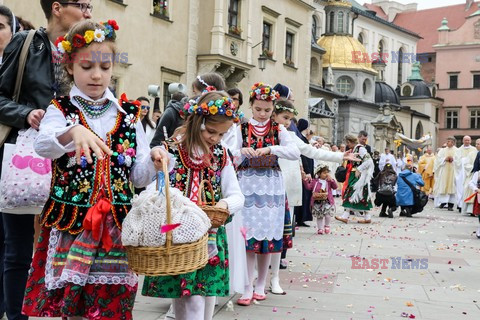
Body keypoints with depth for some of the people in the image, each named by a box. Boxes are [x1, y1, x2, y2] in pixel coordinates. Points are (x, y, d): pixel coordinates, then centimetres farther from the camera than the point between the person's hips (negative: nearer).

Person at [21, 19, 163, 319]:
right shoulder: (60, 110, 1)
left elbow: (137, 175, 7)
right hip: (69, 224, -2)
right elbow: (43, 145, -21)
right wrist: (73, 132, -41)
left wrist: (153, 162, -14)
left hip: (116, 226, 2)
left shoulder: (129, 114, 8)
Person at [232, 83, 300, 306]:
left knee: (268, 236, 4)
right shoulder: (241, 129, 2)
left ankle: (261, 285, 17)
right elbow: (232, 160, 0)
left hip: (271, 186, 1)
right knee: (249, 236, -5)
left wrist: (272, 149, -24)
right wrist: (242, 152, -21)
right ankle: (248, 288, 1)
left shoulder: (278, 129, 4)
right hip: (248, 185, -1)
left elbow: (296, 153, -10)